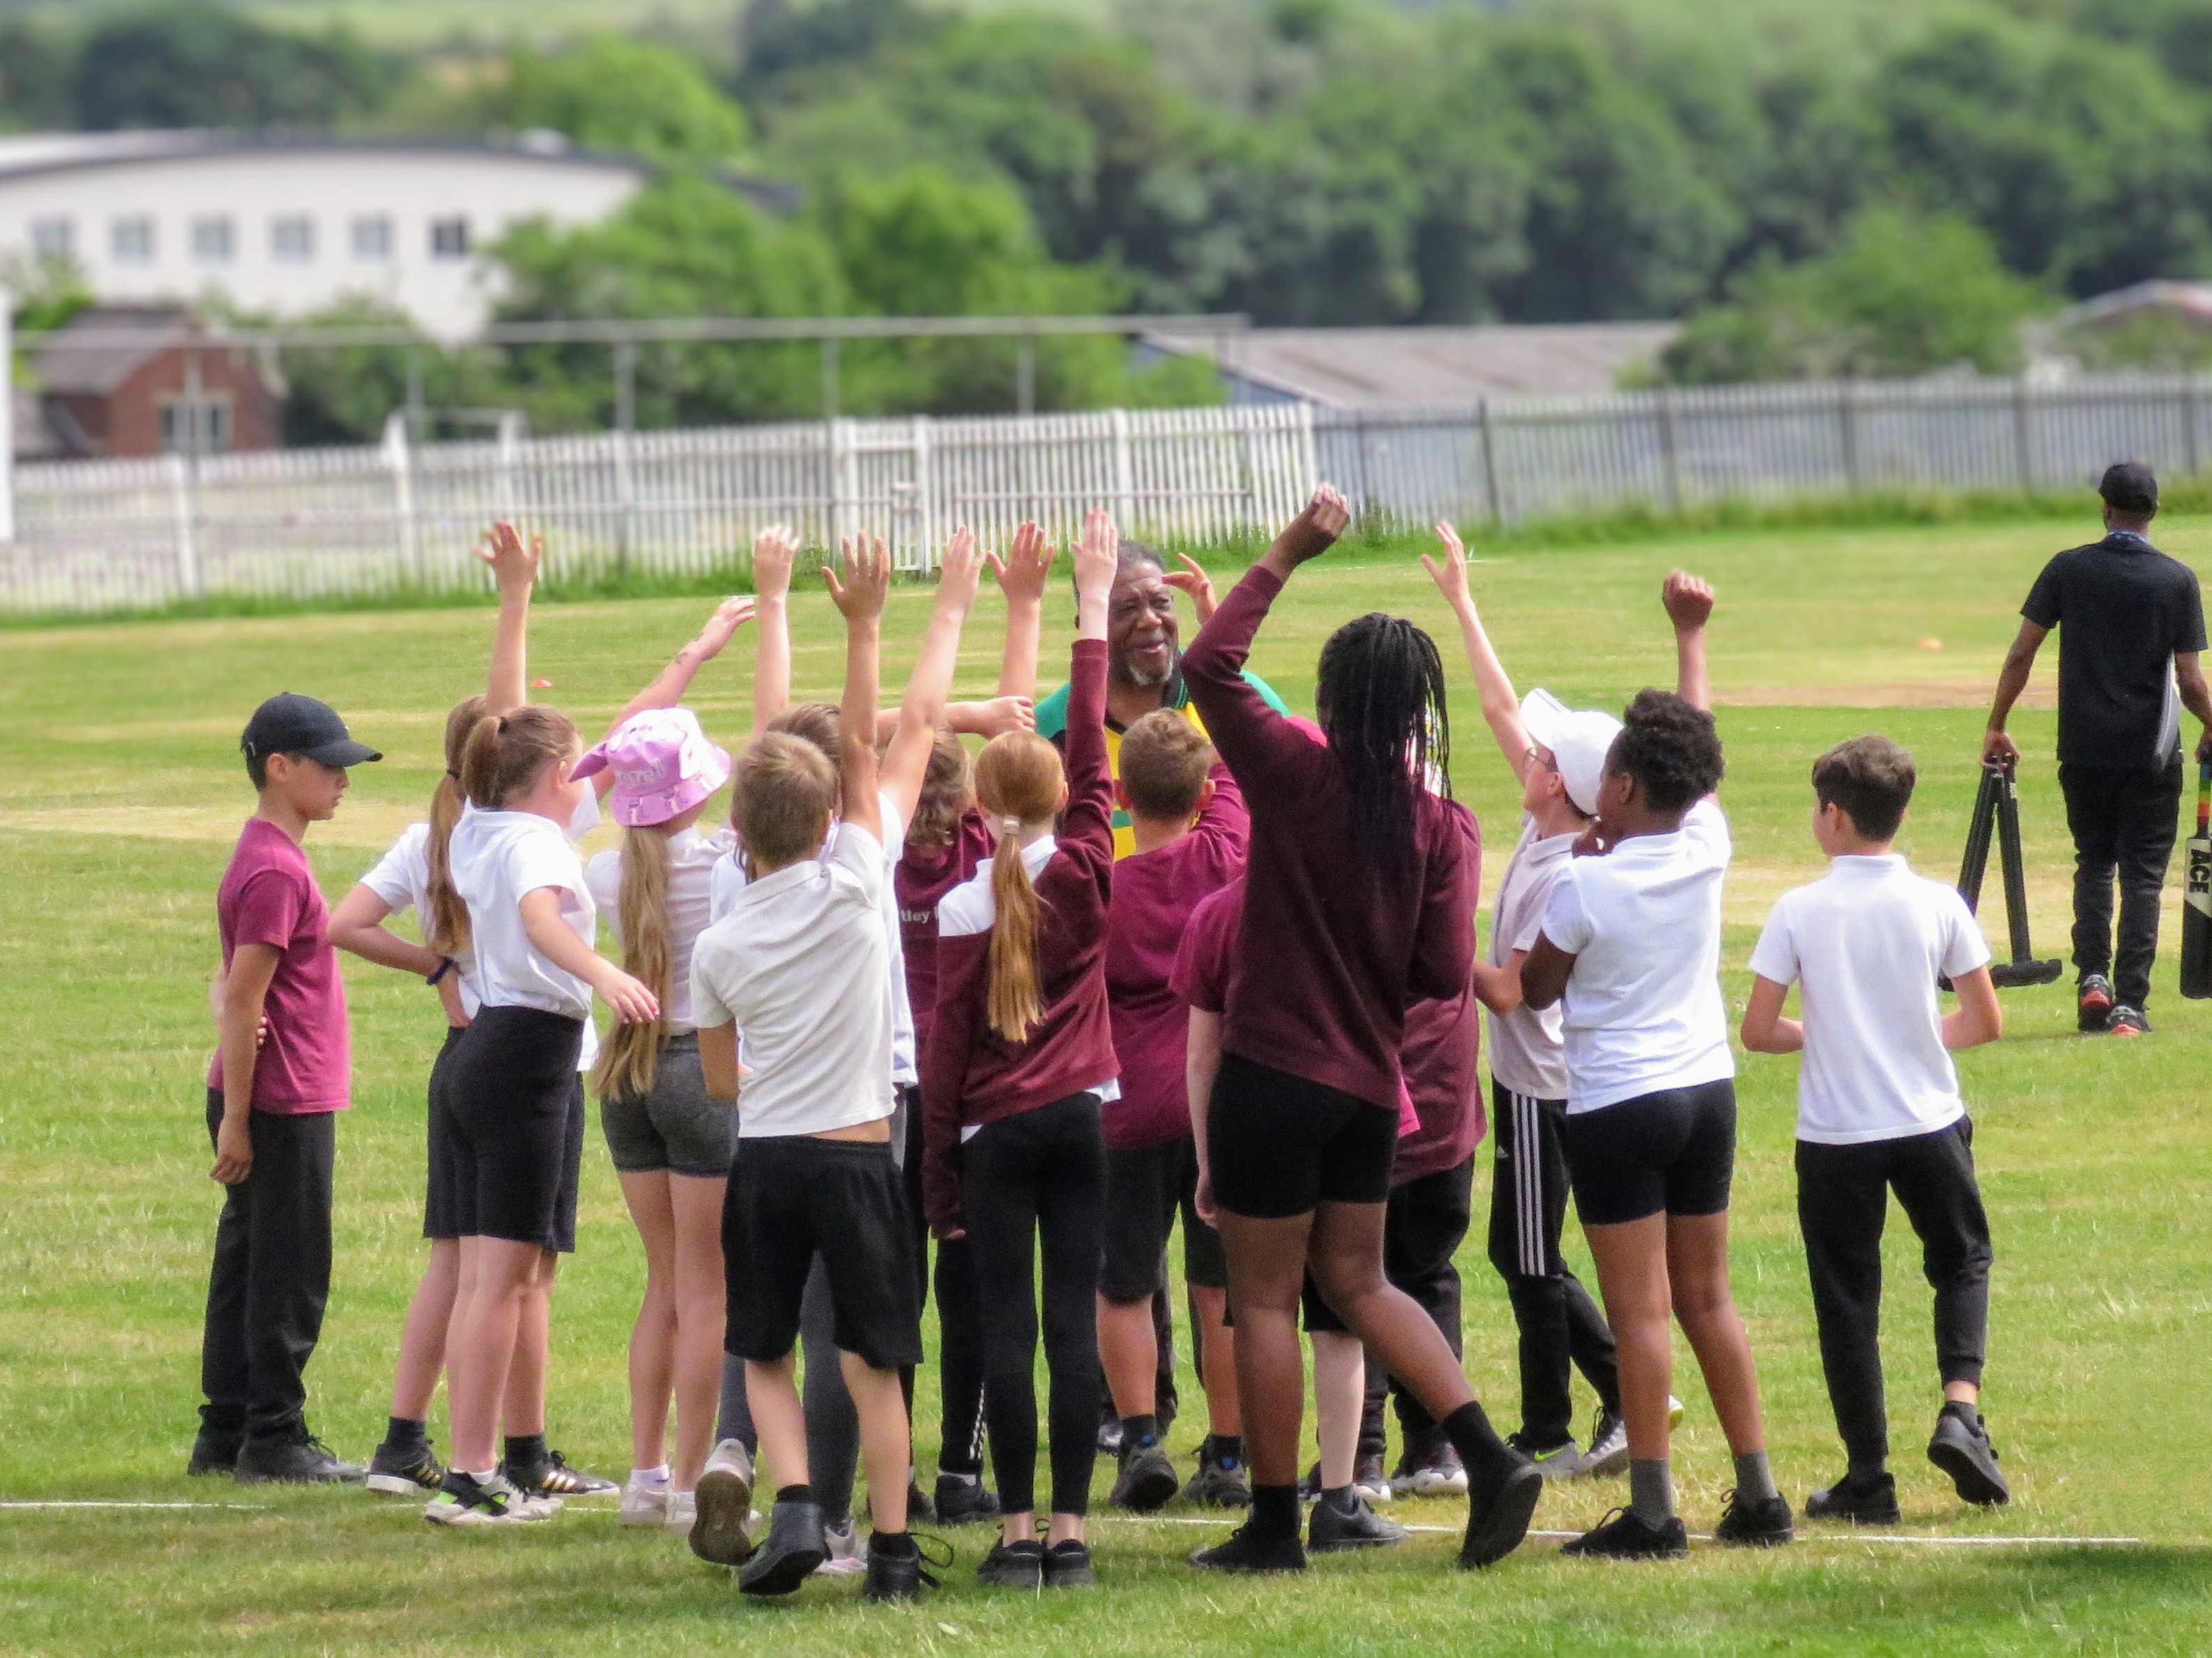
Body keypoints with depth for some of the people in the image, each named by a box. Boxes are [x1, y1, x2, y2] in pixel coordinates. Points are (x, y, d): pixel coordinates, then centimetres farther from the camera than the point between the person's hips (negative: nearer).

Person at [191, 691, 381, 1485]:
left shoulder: (268, 857, 15)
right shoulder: (274, 870, -17)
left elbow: (234, 988, 17)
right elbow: (242, 1000, -20)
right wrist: (236, 1118, -20)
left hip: (278, 1103, 10)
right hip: (285, 1105, -10)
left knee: (247, 1265, 13)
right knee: (291, 1273, -4)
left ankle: (225, 1435, 18)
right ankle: (274, 1439, 1)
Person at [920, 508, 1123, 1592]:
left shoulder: (961, 910, -5)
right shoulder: (1083, 874, -3)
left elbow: (945, 1052, -3)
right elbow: (1091, 752, 5)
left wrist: (939, 1180, 4)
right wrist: (1092, 610, 8)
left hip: (993, 1131, -1)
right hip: (1080, 1116, 1)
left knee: (1005, 1328, 0)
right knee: (1073, 1321, 1)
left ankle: (1017, 1536, -4)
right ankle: (1070, 1533, -3)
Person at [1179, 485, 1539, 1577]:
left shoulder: (1298, 777, -13)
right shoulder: (1442, 824, -5)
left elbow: (1210, 665, -8)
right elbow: (1447, 976, -5)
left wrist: (1286, 557, -3)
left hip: (1273, 1072, -4)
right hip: (1370, 1081, 4)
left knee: (1264, 1296, 5)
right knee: (1356, 1282, 19)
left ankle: (1274, 1527, 9)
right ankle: (1490, 1462, 6)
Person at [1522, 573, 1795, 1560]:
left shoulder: (1584, 889, -15)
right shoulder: (1706, 848, -2)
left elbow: (1535, 990, -2)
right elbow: (1700, 741, 15)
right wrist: (1690, 634, 27)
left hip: (1617, 1106, -6)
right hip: (1707, 1090, 6)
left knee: (1641, 1310, -6)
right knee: (1708, 1298, 12)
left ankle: (1652, 1509, -7)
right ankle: (1757, 1492, 11)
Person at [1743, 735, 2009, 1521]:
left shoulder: (1799, 912, -10)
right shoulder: (1939, 906, -6)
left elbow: (1759, 1031, -10)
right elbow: (1986, 1021, 0)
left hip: (1835, 1135, -1)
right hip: (1930, 1126, 1)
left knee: (1848, 1295, 7)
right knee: (1962, 1260, 21)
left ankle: (1869, 1479, 7)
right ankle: (1960, 1411, 0)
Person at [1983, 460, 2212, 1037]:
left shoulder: (2068, 569, -1)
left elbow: (2021, 653, -2)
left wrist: (1996, 728, 7)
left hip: (2084, 751, 2)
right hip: (2150, 752, -2)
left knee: (2094, 863, 19)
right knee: (2143, 875, 4)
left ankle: (2092, 978, 2)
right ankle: (2129, 1005, -4)